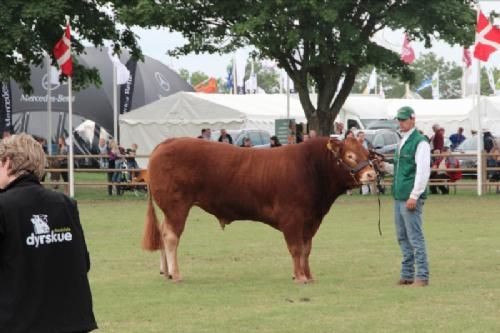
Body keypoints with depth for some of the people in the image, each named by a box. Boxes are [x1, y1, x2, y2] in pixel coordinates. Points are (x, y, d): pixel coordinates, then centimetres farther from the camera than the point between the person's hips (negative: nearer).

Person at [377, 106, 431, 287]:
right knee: (403, 238, 11)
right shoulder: (402, 142, 17)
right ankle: (407, 275, 17)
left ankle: (422, 276, -3)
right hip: (398, 197, 9)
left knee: (415, 238, -7)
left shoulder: (420, 142, -10)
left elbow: (423, 171, -16)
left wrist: (414, 196, -20)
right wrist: (385, 166, 8)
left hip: (411, 198, -9)